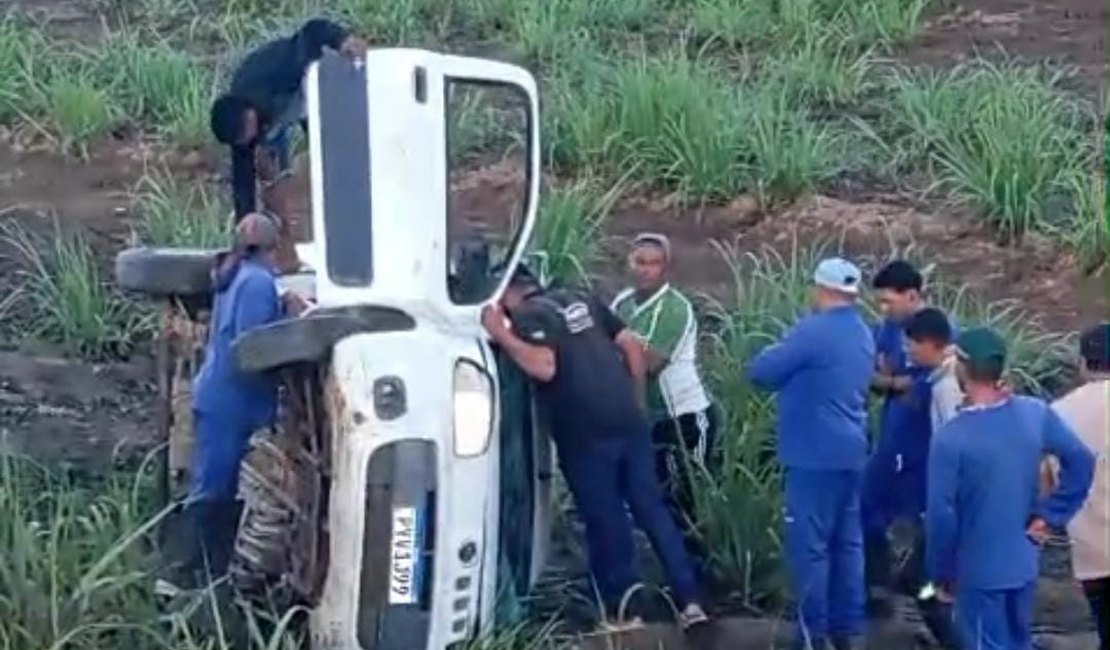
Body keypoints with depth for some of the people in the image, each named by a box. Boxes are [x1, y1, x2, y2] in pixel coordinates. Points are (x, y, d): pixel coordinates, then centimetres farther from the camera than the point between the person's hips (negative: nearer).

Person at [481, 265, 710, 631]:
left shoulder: (525, 316, -2)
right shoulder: (580, 300, 20)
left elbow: (544, 367, -19)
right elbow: (632, 346, 18)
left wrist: (501, 335, -12)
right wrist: (636, 401, 24)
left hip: (585, 433, -6)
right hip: (628, 421, 6)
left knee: (604, 520, 4)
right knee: (651, 508, 10)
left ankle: (621, 609, 13)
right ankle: (689, 600, 8)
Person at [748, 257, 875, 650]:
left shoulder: (814, 331, -17)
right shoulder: (863, 334, 12)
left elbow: (760, 372, -11)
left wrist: (777, 354, 8)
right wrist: (797, 374, 14)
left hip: (816, 455, -9)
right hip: (849, 452, 9)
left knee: (809, 544, -3)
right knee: (847, 542, 12)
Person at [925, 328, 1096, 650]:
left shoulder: (951, 437, -22)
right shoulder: (1036, 413, -7)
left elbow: (941, 514, -18)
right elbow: (1082, 463, -1)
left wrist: (941, 573, -5)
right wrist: (1050, 515, 3)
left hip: (979, 570, -5)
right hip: (1024, 562, 5)